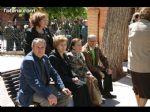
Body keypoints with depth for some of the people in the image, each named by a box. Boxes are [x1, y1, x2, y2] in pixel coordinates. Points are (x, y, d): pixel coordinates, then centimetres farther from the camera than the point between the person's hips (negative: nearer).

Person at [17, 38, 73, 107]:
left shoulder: (45, 58, 6)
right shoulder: (28, 61, -21)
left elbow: (54, 73, 9)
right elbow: (33, 82, -31)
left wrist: (62, 87, -7)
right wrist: (48, 95, -41)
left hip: (44, 87, 8)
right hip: (30, 92, -8)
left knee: (66, 95, -2)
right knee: (50, 101, -33)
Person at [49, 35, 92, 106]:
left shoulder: (64, 55, 13)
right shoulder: (53, 57, -14)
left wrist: (74, 77, -3)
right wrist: (71, 80, -18)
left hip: (67, 79, 8)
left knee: (84, 86, -13)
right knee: (79, 87, -24)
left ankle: (87, 104, -11)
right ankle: (79, 104, -13)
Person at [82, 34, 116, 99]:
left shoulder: (97, 49, 3)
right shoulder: (84, 51, -23)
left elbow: (103, 59, 11)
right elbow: (89, 66, -27)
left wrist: (107, 68, -5)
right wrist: (99, 72, -31)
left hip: (95, 67, 8)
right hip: (88, 70, -8)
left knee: (108, 73, -5)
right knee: (98, 76, -31)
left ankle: (106, 93, 3)